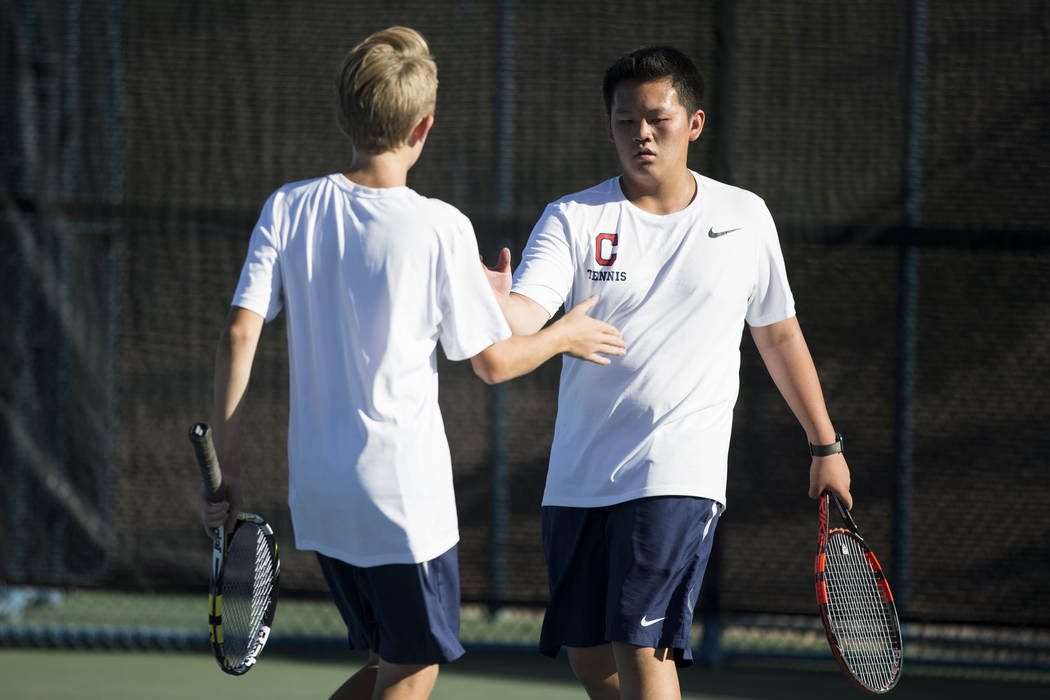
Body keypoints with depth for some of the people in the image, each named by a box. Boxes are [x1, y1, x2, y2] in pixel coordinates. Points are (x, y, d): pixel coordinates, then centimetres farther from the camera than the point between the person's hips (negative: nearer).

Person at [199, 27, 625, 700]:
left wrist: (230, 468, 1)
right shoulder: (439, 227, -12)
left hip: (317, 493, 6)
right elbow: (492, 361, -3)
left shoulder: (289, 208, 0)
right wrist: (564, 336, 17)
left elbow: (239, 337, -5)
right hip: (405, 493, -6)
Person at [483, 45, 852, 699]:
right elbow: (525, 314, -16)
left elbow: (779, 334, 15)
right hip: (580, 477, 2)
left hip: (681, 476, -2)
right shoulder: (573, 219, 0)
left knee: (642, 645, -16)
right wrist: (493, 299, -41)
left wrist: (827, 446, 17)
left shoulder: (745, 217, 4)